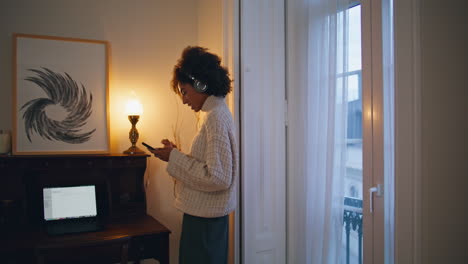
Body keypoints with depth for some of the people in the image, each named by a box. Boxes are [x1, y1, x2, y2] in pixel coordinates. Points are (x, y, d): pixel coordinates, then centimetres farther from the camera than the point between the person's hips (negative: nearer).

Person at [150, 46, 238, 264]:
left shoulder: (216, 117, -19)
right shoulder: (218, 112, 10)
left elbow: (218, 178, -25)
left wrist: (175, 158, -17)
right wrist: (177, 154, 5)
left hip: (205, 217, -9)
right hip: (207, 213, 9)